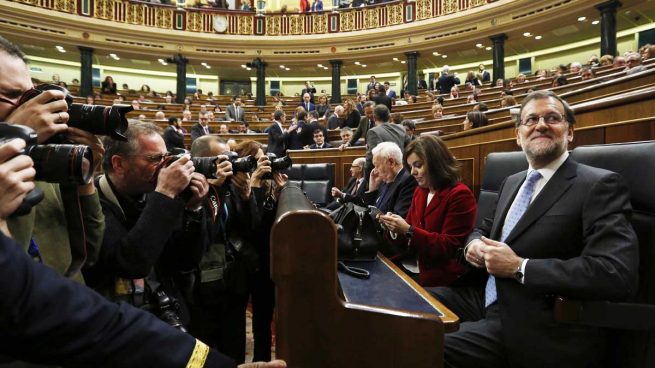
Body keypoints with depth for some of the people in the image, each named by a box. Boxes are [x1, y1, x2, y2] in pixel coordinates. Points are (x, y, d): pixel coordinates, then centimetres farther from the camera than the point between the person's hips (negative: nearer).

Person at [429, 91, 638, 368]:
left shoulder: (598, 185, -9)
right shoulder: (512, 182, 15)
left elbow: (617, 274, -20)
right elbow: (485, 229, 25)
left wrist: (519, 267, -19)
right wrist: (474, 244, 1)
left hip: (535, 328, -7)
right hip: (485, 298, 7)